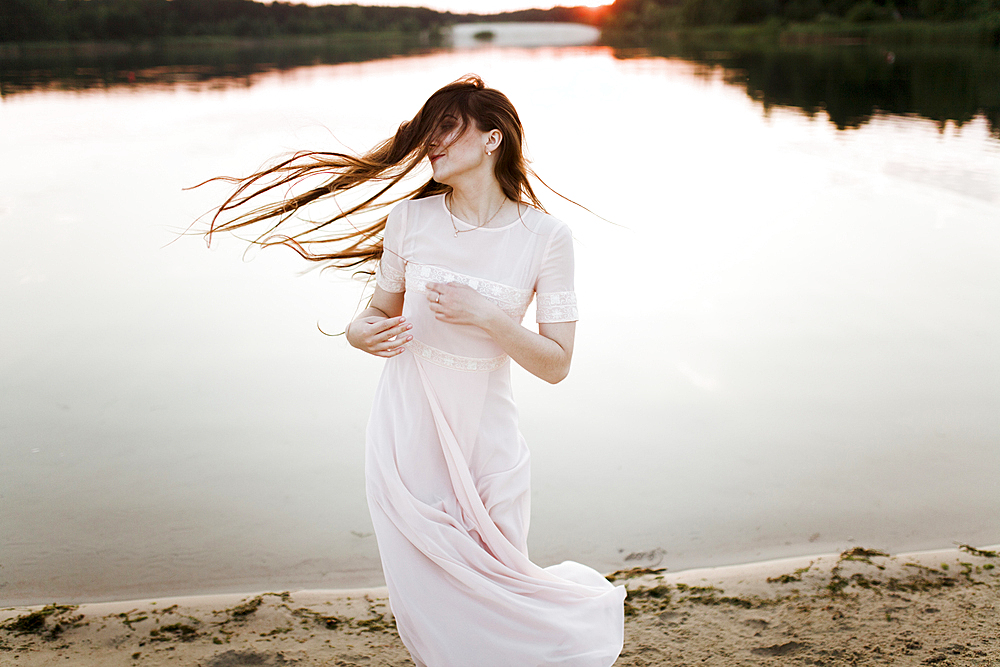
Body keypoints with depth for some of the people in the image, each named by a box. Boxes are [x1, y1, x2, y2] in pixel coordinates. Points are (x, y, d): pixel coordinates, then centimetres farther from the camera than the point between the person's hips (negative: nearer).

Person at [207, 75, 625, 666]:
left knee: (489, 600, 13)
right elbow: (381, 310, 10)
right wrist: (361, 333, -13)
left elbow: (556, 364, -6)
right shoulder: (413, 219, -2)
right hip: (407, 435, 2)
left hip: (483, 441, -2)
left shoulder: (545, 236, -8)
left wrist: (486, 318, -20)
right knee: (427, 604, 11)